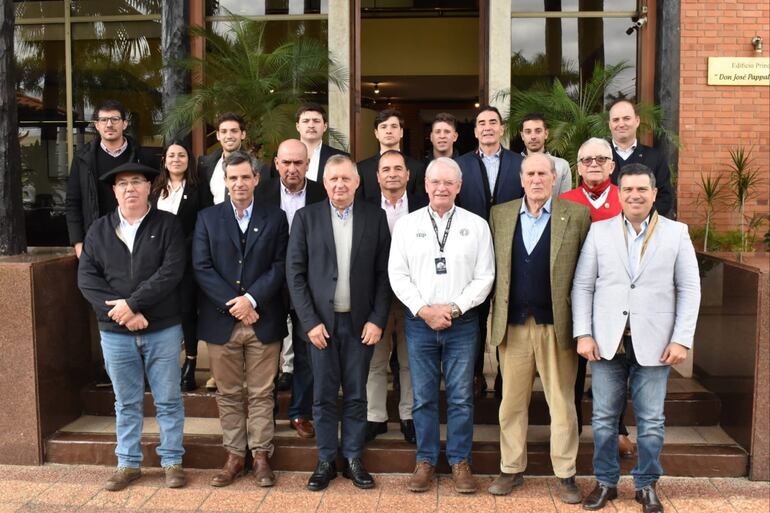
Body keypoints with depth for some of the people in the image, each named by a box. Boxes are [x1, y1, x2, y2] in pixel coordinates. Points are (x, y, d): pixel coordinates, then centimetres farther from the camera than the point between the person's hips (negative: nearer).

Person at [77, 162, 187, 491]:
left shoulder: (167, 225, -2)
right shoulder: (98, 230, 6)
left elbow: (171, 271, -13)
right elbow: (86, 278, -1)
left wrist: (132, 302, -19)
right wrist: (119, 311, -14)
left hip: (163, 329, -2)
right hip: (115, 333, 2)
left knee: (168, 400, 7)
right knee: (126, 402, 13)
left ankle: (172, 461, 20)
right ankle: (128, 464, 25)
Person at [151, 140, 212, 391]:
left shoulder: (199, 191, 2)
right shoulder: (155, 191, 14)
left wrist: (182, 249, -14)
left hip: (188, 262, -3)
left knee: (188, 311, -2)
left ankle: (190, 367, 6)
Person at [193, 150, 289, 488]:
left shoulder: (275, 218, 6)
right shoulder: (207, 218, 7)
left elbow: (279, 266, -1)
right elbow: (201, 267, -2)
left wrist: (251, 299, -14)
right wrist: (232, 303, -12)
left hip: (263, 320, -1)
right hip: (221, 321, 1)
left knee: (261, 393, 6)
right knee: (228, 394, 9)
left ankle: (261, 455, 17)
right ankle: (234, 455, 20)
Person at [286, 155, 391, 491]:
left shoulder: (375, 217, 2)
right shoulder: (306, 217, 1)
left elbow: (384, 272, 1)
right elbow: (295, 272, -2)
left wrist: (377, 319, -6)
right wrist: (310, 321, -8)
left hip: (360, 322, 0)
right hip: (321, 322, 0)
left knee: (356, 395, 9)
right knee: (323, 396, 7)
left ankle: (353, 460, 22)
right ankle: (325, 461, 20)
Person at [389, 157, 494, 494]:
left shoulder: (477, 225, 3)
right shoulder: (406, 224, 5)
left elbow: (484, 277, 0)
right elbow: (398, 275, 1)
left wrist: (453, 308, -11)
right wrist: (424, 309, -9)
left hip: (462, 323, 0)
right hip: (419, 323, 1)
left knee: (461, 397, 4)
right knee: (423, 397, 7)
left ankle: (460, 461, 17)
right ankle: (426, 460, 19)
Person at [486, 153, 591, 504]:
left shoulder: (577, 216, 0)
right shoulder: (500, 215, 8)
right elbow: (492, 268, 9)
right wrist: (496, 318, 3)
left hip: (557, 325, -2)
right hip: (513, 325, 2)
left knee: (562, 403, 6)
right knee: (512, 403, 10)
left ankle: (565, 475, 18)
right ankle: (511, 469, 24)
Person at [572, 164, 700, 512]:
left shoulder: (676, 233, 3)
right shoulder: (599, 231, 4)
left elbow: (689, 290, 2)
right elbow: (582, 285, 4)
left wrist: (682, 339, -6)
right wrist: (583, 334, -4)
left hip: (653, 344, -1)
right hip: (607, 342, 1)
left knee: (651, 421, 8)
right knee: (603, 418, 9)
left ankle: (647, 485, 24)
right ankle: (606, 481, 24)